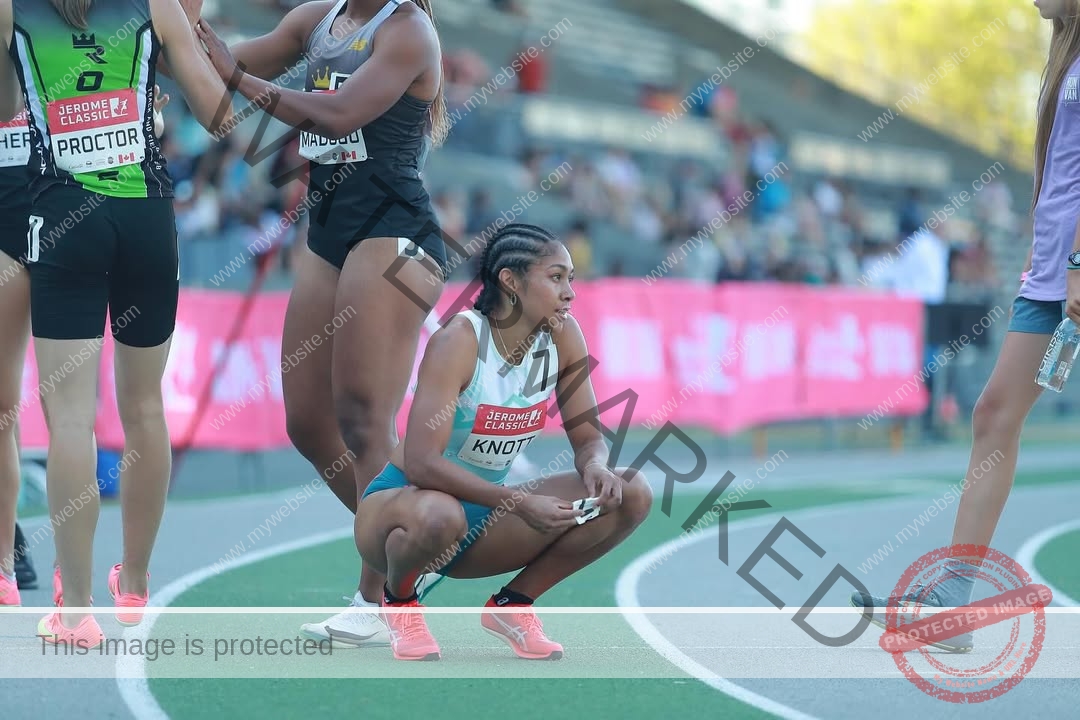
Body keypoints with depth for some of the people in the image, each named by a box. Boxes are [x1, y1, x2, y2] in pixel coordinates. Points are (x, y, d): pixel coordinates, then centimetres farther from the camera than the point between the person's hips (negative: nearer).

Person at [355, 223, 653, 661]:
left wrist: (595, 466, -24)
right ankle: (399, 599, -6)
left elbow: (587, 436, 1)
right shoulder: (460, 341, -24)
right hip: (404, 501, -5)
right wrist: (520, 503, -36)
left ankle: (513, 604, 4)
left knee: (631, 494, -11)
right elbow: (421, 463, -31)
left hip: (483, 516, 6)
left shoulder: (562, 337, -6)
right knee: (440, 516, -43)